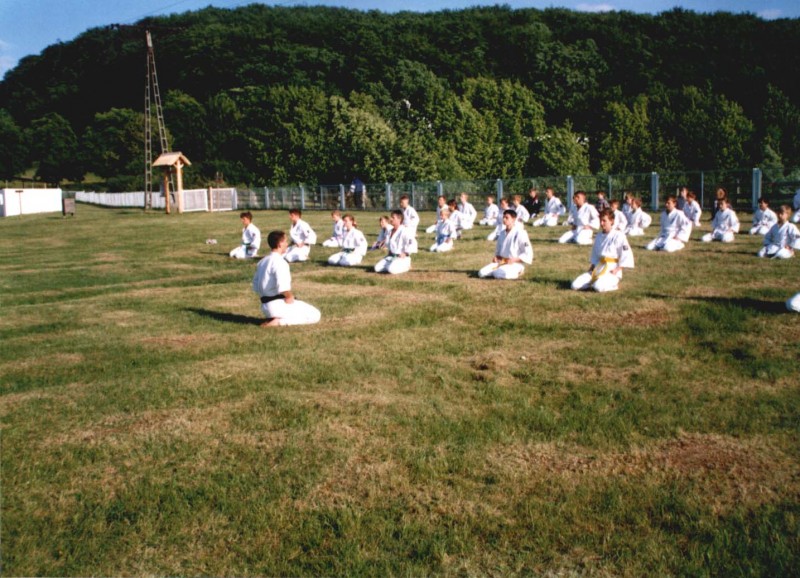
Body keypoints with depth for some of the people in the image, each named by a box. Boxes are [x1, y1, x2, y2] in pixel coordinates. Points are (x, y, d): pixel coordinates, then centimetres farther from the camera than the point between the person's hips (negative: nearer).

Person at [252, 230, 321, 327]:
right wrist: (290, 296, -10)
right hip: (279, 304, -9)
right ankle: (279, 321, -13)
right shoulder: (279, 262, -16)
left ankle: (273, 318, 8)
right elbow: (283, 287, -28)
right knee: (315, 315, -4)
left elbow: (256, 287, 17)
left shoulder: (262, 262, 13)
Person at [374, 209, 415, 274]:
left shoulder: (404, 231, -17)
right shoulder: (390, 231, 10)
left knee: (392, 270, -34)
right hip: (390, 257, 8)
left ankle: (406, 266, -4)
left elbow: (413, 243, -25)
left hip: (402, 258, -8)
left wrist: (405, 253, -24)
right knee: (377, 268, -10)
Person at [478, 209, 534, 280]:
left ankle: (517, 272, -8)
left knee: (503, 274, -40)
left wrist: (514, 260, -19)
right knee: (481, 273, -14)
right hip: (501, 262, 7)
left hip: (515, 264, -7)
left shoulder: (520, 233, -10)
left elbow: (528, 254, -11)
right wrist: (496, 257, 1)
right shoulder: (502, 233, 12)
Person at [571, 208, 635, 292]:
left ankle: (613, 284, -3)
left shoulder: (618, 236, -10)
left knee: (599, 287, -36)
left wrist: (617, 269, -15)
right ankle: (597, 282, 10)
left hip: (611, 270, -6)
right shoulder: (599, 236, 11)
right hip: (598, 268, 6)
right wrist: (591, 268, 10)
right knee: (575, 285, -10)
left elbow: (626, 254, -11)